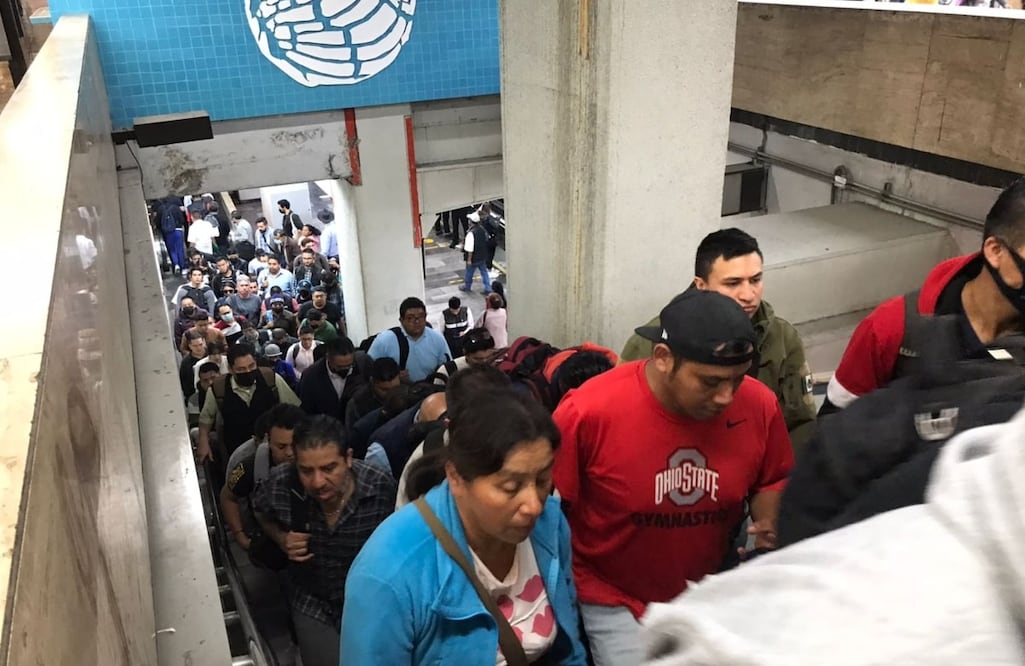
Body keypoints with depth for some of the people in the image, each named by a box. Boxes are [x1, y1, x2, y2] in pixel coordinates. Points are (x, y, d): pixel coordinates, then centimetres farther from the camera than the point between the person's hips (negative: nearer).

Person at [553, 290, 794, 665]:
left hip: (711, 594, 4)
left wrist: (770, 527, -13)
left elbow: (772, 480, 6)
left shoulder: (759, 405, -15)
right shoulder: (589, 411, -27)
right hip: (613, 598, -4)